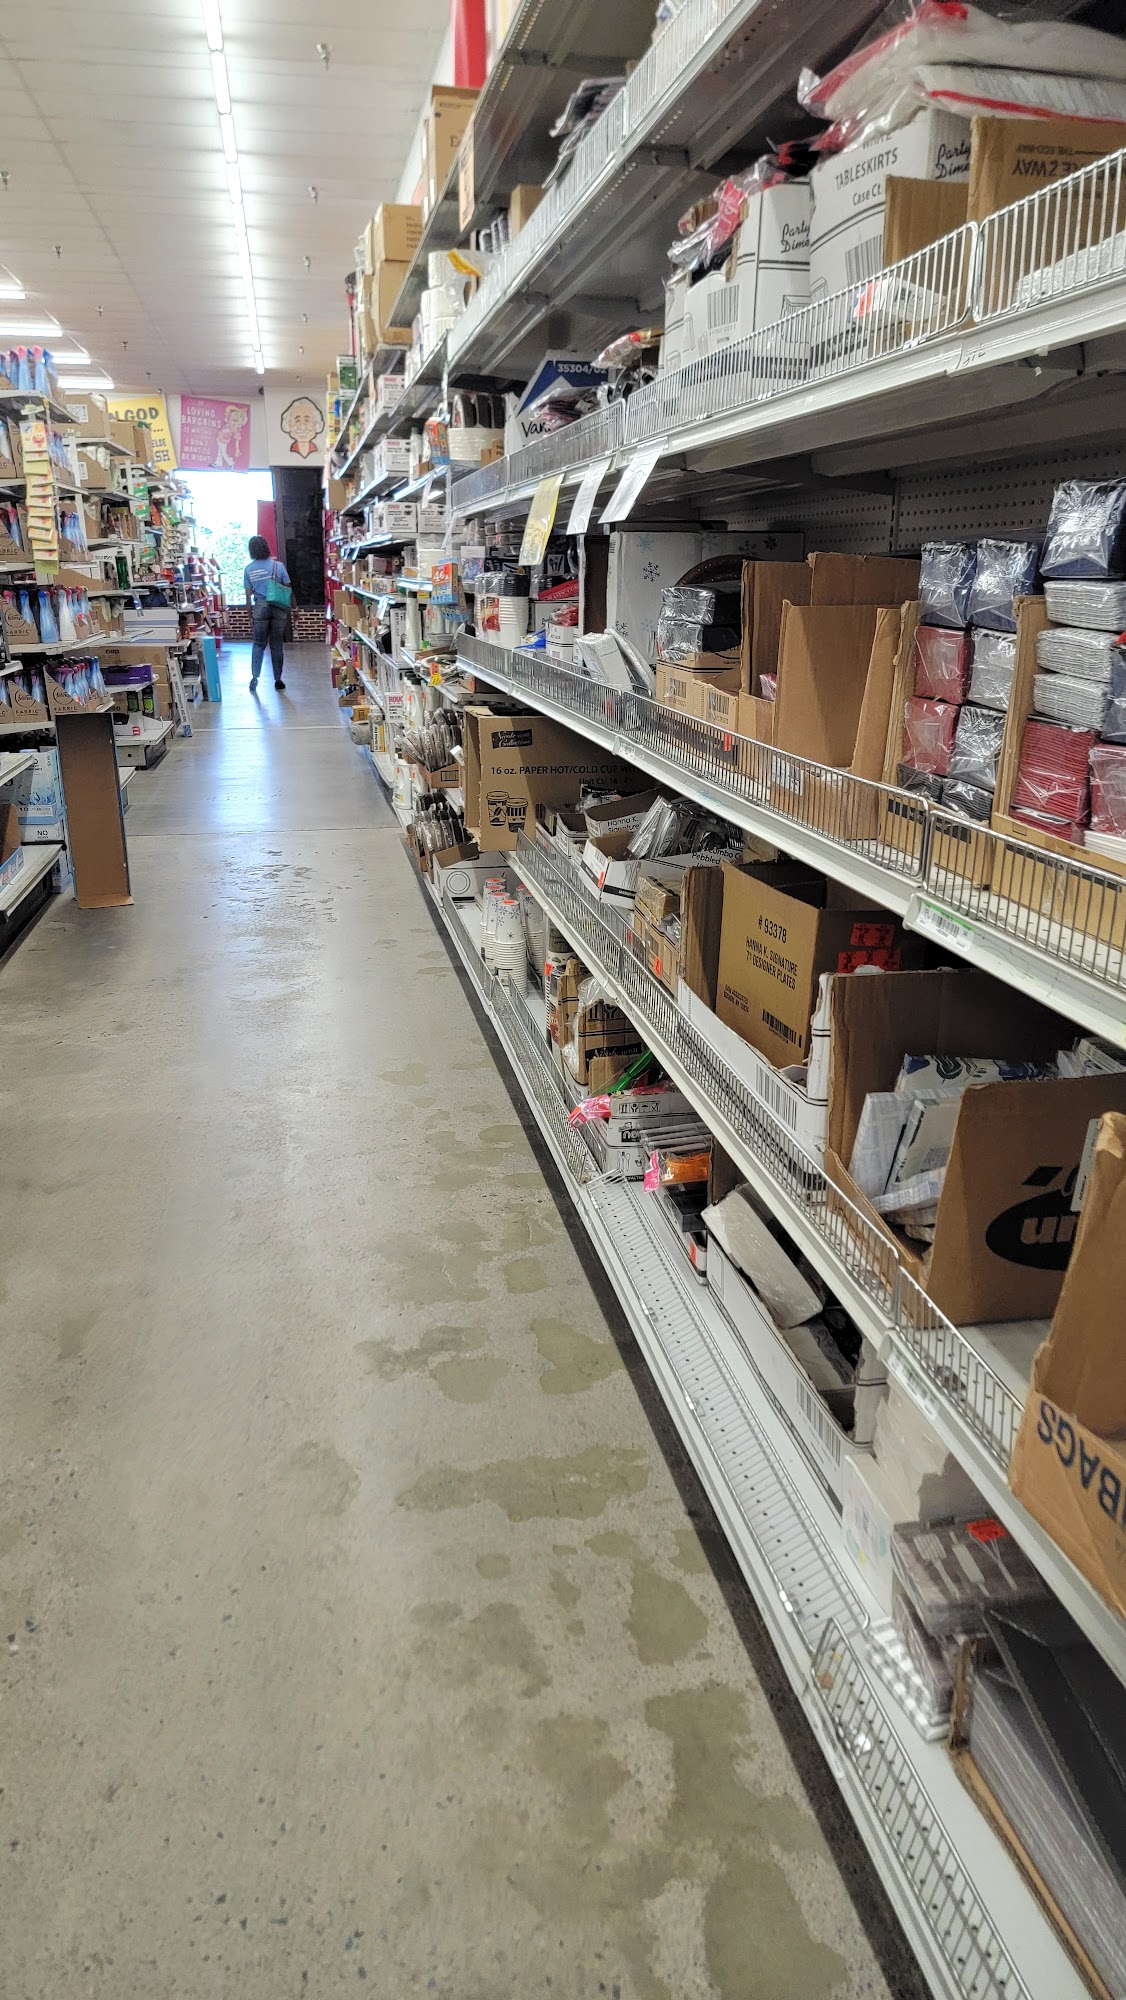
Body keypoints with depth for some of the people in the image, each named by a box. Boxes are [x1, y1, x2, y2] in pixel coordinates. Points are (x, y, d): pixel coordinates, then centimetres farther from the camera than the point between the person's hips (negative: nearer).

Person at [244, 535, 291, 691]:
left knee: (258, 644, 11)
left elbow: (248, 595, 2)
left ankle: (254, 677, 0)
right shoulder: (278, 566, -5)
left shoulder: (248, 569, -1)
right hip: (278, 608, -1)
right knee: (276, 645, 8)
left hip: (260, 607, 1)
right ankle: (278, 679, 13)